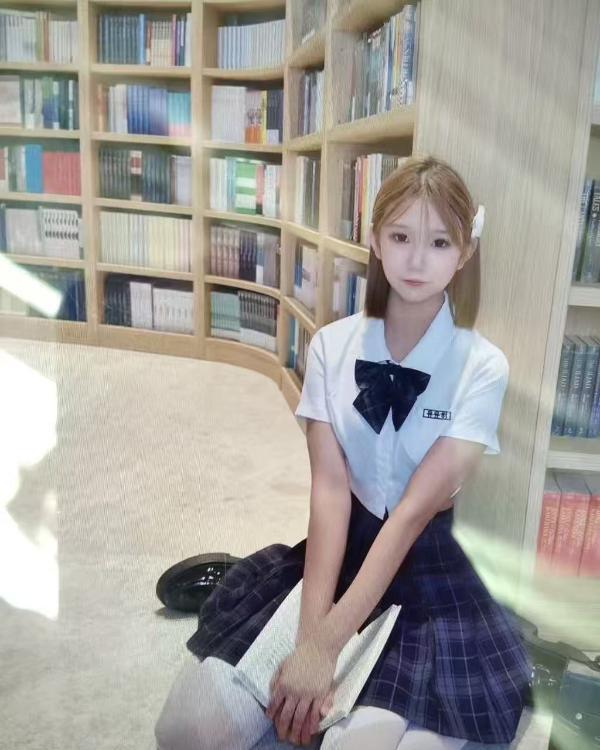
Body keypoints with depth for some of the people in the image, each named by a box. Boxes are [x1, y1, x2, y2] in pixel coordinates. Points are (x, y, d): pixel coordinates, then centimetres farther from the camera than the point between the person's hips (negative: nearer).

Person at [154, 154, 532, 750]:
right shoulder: (331, 346, -4)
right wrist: (310, 629, -23)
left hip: (426, 560, -1)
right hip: (338, 541, 2)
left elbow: (416, 508, -18)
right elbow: (329, 487, -12)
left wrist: (328, 641, -23)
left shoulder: (483, 368, -11)